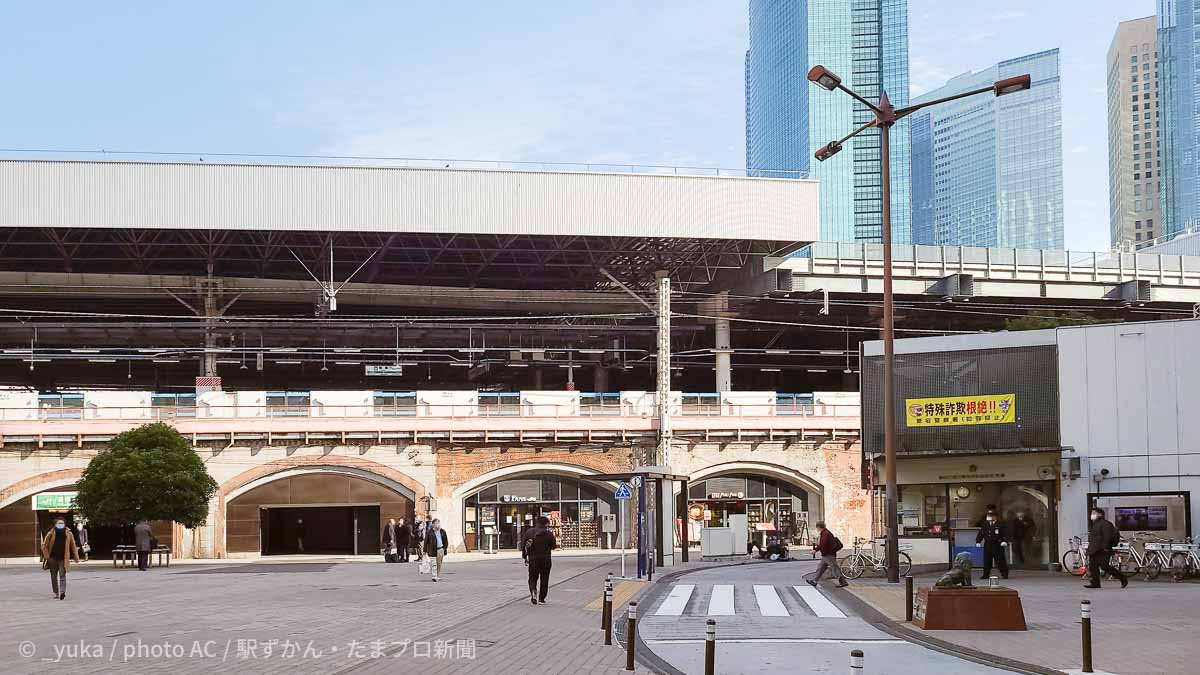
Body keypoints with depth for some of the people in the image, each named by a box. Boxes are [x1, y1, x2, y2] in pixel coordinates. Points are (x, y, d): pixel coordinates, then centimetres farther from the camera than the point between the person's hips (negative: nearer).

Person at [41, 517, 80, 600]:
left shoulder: (68, 534, 1)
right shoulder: (51, 534, -3)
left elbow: (73, 546, 7)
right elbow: (44, 546, 2)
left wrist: (76, 558, 4)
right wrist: (47, 556, -7)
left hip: (63, 559, -1)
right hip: (53, 558, 1)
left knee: (62, 576, -12)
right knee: (53, 577, 11)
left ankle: (62, 593, -21)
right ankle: (55, 592, 23)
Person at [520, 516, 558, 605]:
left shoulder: (529, 532, 0)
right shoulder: (549, 533, -7)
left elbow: (523, 545, -1)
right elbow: (554, 546, -2)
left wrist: (525, 557, 7)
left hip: (533, 558, 1)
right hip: (545, 559, -1)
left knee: (533, 577, 11)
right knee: (544, 579, 8)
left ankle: (533, 591, -18)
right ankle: (541, 599, 8)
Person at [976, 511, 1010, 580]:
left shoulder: (1000, 525, -2)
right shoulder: (985, 525, 12)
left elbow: (1005, 534, -7)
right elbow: (980, 534, 17)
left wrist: (1004, 541, -20)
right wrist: (978, 541, 9)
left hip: (997, 545, -5)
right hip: (987, 545, 5)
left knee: (1000, 560, -3)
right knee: (987, 560, 7)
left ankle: (1004, 574, 6)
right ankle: (986, 574, 15)